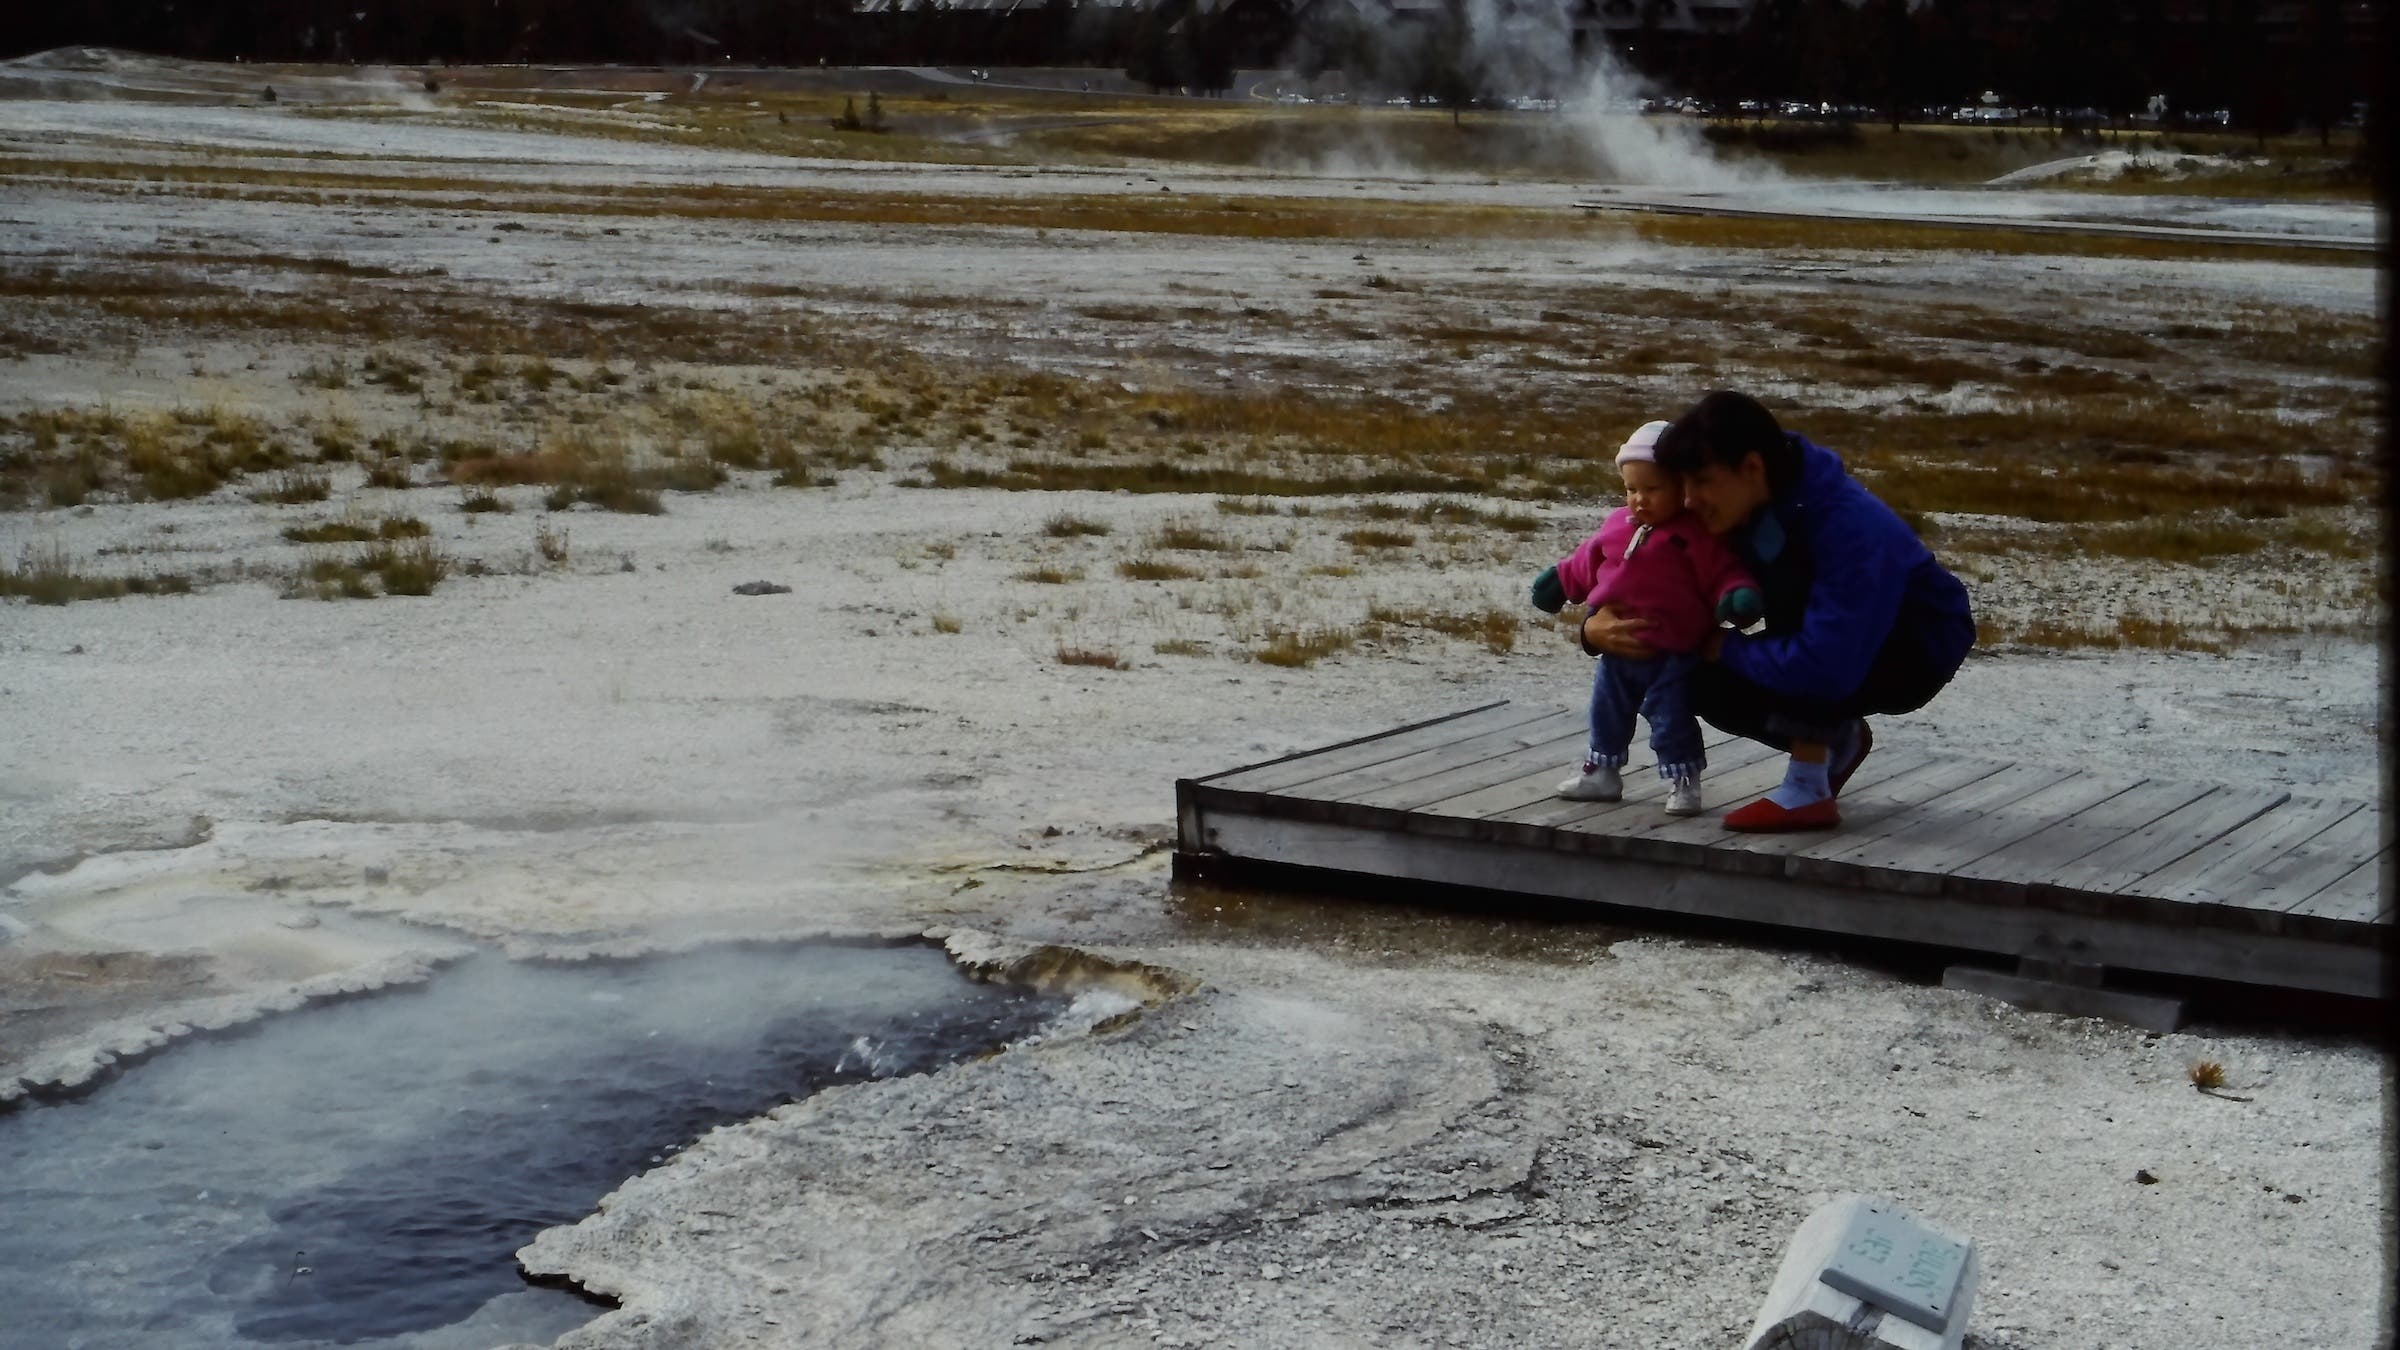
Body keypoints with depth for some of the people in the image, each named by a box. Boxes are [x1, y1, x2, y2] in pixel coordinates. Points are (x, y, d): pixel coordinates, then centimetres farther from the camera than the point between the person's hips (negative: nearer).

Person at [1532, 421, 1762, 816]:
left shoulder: (1697, 535, -15)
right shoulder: (1618, 526, 4)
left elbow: (1723, 573, -15)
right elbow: (1589, 563, 19)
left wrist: (1737, 594, -34)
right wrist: (1561, 579, 26)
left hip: (1670, 655, -7)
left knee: (1671, 719, -1)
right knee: (1607, 711, 19)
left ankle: (1683, 780, 14)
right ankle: (1601, 772, 34)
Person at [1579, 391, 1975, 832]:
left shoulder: (1850, 527, -35)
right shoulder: (1737, 514, -11)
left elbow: (1822, 666, -42)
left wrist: (1726, 649, -26)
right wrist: (1598, 623, -17)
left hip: (1920, 654, -7)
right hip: (1844, 650, 8)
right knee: (1713, 690, -16)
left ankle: (1808, 790, -25)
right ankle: (1836, 737, 13)